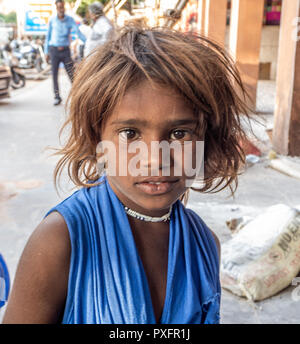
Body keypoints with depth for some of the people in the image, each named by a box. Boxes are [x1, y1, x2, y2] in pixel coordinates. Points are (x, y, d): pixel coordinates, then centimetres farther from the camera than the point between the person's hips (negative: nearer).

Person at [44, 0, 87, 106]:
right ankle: (57, 97, 10)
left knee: (71, 73, -3)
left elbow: (77, 32, -12)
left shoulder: (70, 20, 0)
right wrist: (46, 52, 6)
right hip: (54, 50, 1)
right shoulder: (52, 20, 2)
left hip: (65, 50, -1)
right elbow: (48, 36, 9)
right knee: (54, 74, 1)